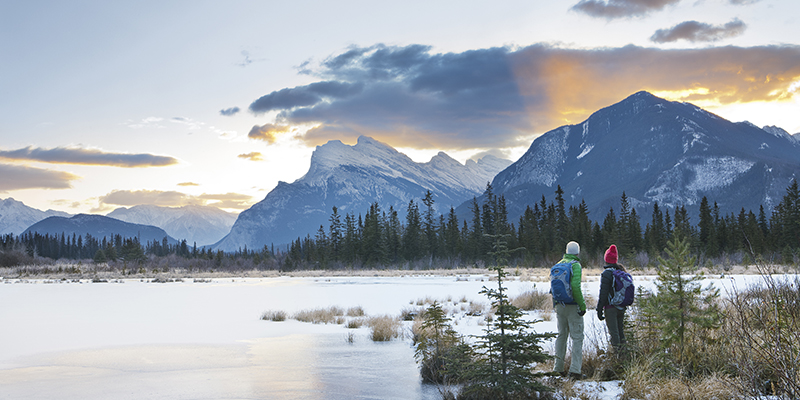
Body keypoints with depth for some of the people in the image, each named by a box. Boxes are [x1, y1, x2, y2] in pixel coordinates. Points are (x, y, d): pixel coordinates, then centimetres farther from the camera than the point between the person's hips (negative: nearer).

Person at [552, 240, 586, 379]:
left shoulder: (559, 265, 10)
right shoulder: (575, 265, -11)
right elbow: (575, 287, -21)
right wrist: (582, 304, -14)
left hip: (559, 305, 7)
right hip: (572, 305, -7)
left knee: (562, 335, 16)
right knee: (577, 337, -2)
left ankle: (558, 368, 18)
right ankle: (575, 369, -10)